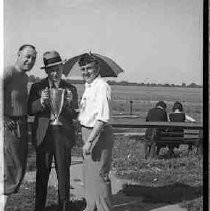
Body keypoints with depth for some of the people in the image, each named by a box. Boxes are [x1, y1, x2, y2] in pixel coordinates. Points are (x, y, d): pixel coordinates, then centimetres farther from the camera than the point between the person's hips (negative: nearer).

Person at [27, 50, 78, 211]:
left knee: (63, 172, 3)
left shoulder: (70, 89, 7)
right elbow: (30, 110, -1)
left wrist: (68, 103, -16)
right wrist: (41, 101, -18)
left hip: (63, 134, 0)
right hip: (43, 135, 0)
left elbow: (74, 115, 2)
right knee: (42, 172, 4)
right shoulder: (37, 87, 7)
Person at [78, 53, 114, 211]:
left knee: (99, 175, -2)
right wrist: (87, 140, 15)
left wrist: (90, 140, -27)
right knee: (88, 174, 19)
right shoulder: (88, 87, 12)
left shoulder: (101, 87, -18)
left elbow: (103, 118, -26)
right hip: (88, 132, 10)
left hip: (99, 134, -10)